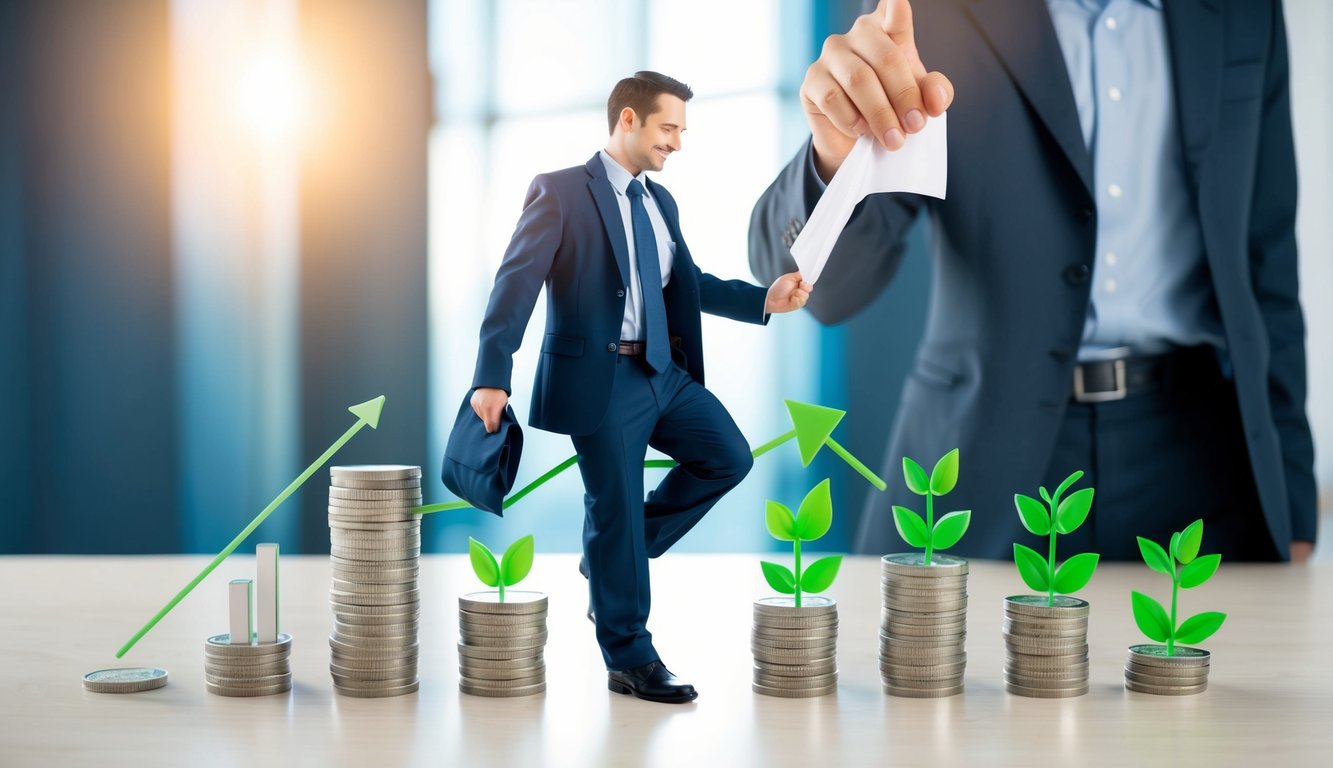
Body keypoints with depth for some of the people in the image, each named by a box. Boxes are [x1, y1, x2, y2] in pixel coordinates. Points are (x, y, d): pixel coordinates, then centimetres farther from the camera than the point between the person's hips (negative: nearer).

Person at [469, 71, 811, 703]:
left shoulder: (660, 202, 14)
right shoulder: (560, 192, -8)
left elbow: (687, 282, 20)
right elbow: (516, 284, -14)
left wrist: (765, 299, 6)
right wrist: (491, 377, -22)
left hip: (664, 373, 7)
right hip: (599, 382, -7)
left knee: (728, 457, 3)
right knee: (615, 513, 0)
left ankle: (611, 554, 17)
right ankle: (630, 662, 14)